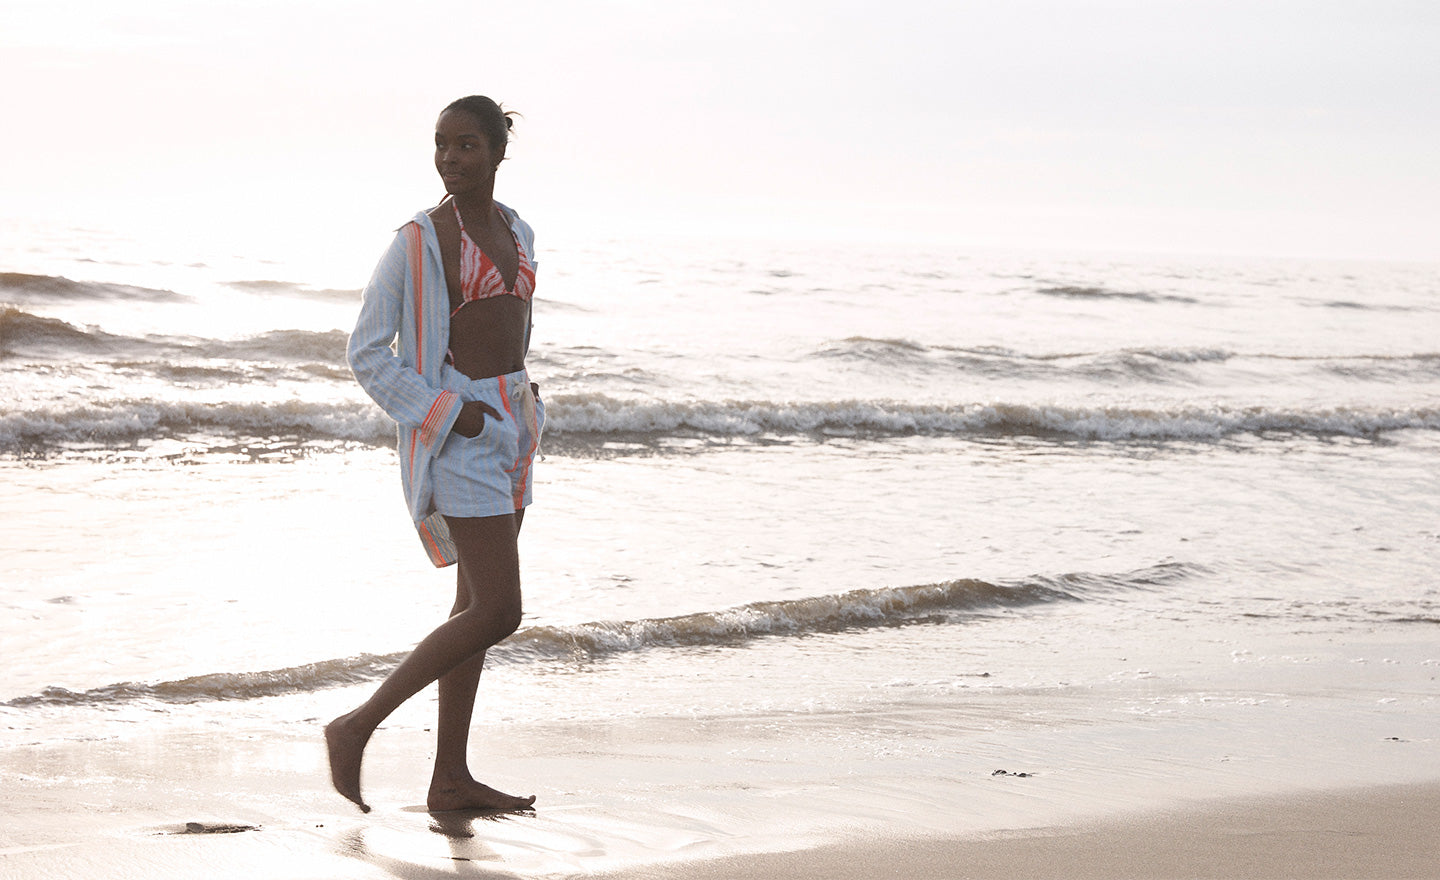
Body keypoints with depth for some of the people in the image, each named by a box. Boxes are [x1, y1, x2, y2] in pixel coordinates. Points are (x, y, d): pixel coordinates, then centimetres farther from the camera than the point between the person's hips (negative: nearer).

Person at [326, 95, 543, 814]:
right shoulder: (419, 239, -10)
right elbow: (367, 353, -9)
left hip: (510, 423, 8)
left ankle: (450, 777, 14)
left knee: (477, 604, 9)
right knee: (498, 612, -14)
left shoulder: (515, 232, 10)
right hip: (454, 430, -8)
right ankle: (357, 728, -6)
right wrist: (443, 412, -17)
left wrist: (522, 402, 16)